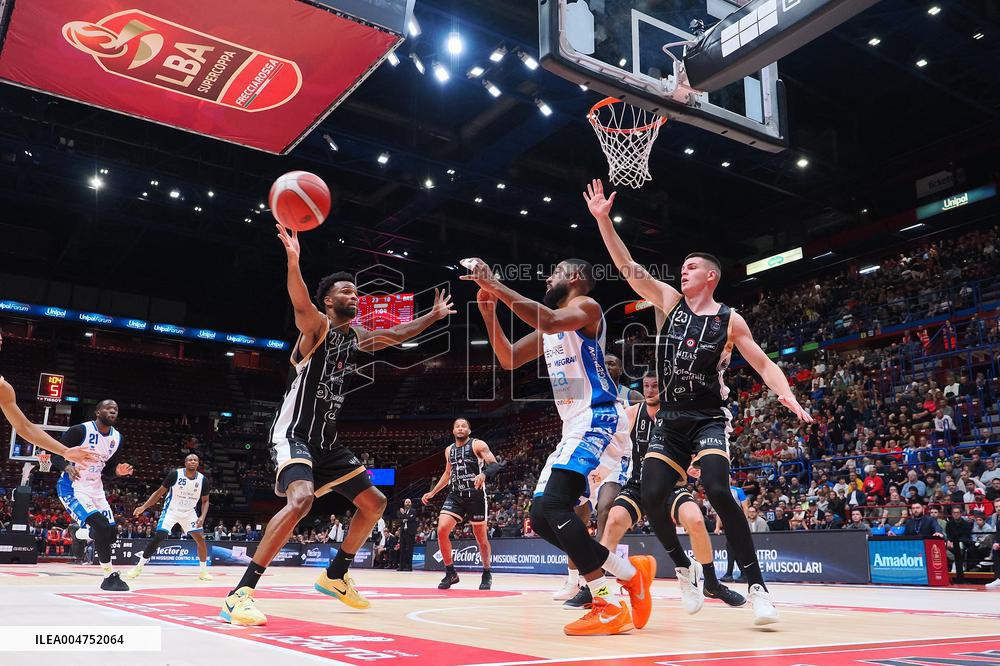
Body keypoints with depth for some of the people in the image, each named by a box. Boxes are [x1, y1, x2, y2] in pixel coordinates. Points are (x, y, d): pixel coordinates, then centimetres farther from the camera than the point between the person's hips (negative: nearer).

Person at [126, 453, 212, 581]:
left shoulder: (203, 479, -10)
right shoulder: (175, 474, -18)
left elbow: (205, 501, 1)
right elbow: (159, 492, -8)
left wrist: (202, 517, -16)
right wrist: (143, 507, -17)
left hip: (189, 512, 3)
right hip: (171, 510, -2)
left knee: (201, 539, -7)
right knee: (158, 537, -14)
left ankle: (203, 571, 8)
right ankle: (138, 567, 3)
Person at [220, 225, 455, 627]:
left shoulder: (357, 337, 11)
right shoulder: (316, 327, -11)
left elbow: (394, 335, 27)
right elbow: (300, 305, -34)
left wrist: (434, 316, 31)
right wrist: (293, 261, -52)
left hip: (327, 441, 9)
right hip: (294, 434, -9)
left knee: (374, 503, 12)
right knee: (300, 499, -33)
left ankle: (335, 576, 26)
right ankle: (240, 593, -27)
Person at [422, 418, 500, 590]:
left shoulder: (478, 445, -4)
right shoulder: (449, 450, 14)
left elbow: (495, 465, -14)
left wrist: (483, 474, -35)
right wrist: (432, 492, 25)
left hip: (475, 495, -4)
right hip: (455, 495, 5)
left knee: (481, 536, 5)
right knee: (442, 530, -13)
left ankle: (487, 574, 24)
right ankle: (450, 572, 1)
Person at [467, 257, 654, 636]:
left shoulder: (587, 306, -4)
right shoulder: (549, 327, 23)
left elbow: (550, 321, -27)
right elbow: (509, 359, 24)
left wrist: (495, 285, -22)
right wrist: (488, 310, 12)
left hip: (598, 421, -10)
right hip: (575, 428, 10)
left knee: (553, 506, -25)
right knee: (541, 517, 4)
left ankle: (610, 607, -19)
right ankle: (631, 571, 8)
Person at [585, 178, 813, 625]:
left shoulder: (729, 320, 0)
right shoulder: (668, 301, 6)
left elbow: (763, 363, 1)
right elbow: (628, 267, -1)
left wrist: (787, 395, -19)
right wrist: (603, 219, -9)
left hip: (709, 420, -3)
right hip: (669, 420, 4)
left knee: (718, 491, -24)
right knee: (652, 497, -7)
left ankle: (757, 587, -14)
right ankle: (686, 568, 18)